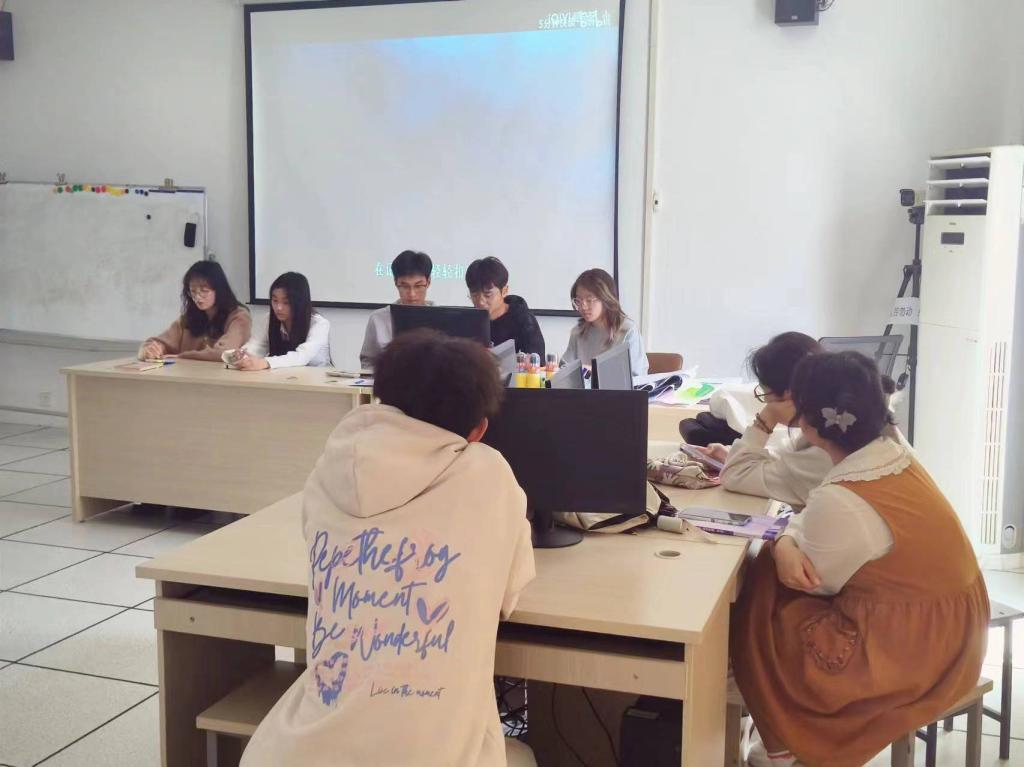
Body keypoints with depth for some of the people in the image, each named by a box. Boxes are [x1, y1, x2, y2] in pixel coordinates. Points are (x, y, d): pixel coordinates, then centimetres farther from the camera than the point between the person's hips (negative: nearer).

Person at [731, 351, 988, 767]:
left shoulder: (841, 501, -29)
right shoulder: (893, 454, -1)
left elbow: (812, 583, -13)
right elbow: (817, 523, 8)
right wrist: (786, 544, -11)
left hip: (910, 652, -9)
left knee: (756, 618, 6)